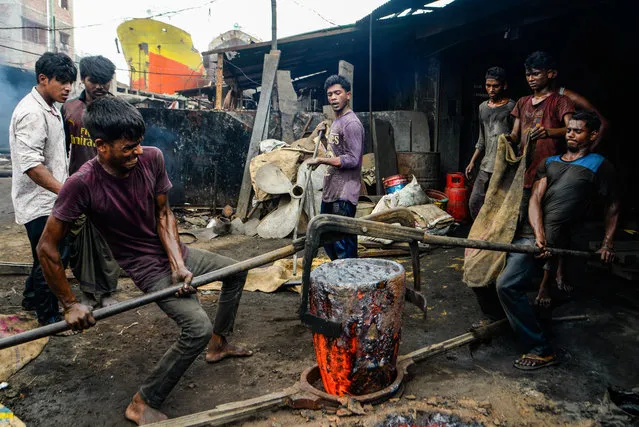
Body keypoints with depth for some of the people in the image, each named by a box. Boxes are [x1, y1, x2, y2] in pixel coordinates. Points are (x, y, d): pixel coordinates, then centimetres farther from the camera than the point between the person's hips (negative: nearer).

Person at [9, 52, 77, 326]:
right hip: (40, 203, -10)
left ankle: (32, 298, 41)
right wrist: (66, 191, -30)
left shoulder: (50, 108, 12)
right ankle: (49, 317, 16)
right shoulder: (32, 113, -20)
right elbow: (30, 163, -27)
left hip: (51, 199, 10)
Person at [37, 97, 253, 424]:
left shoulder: (152, 158, -15)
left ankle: (219, 343, 36)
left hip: (175, 253, 7)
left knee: (236, 271, 19)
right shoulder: (82, 184, -28)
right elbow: (46, 247, -20)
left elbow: (164, 214, -6)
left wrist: (179, 264, -17)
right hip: (148, 267, -6)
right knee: (198, 327, -23)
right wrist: (70, 305, -16)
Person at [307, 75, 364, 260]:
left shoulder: (351, 124, -14)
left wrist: (321, 160, -20)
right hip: (330, 191, 11)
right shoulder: (336, 122, 17)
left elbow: (352, 160, -21)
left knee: (343, 241, -6)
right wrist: (323, 135, 14)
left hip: (344, 195, -11)